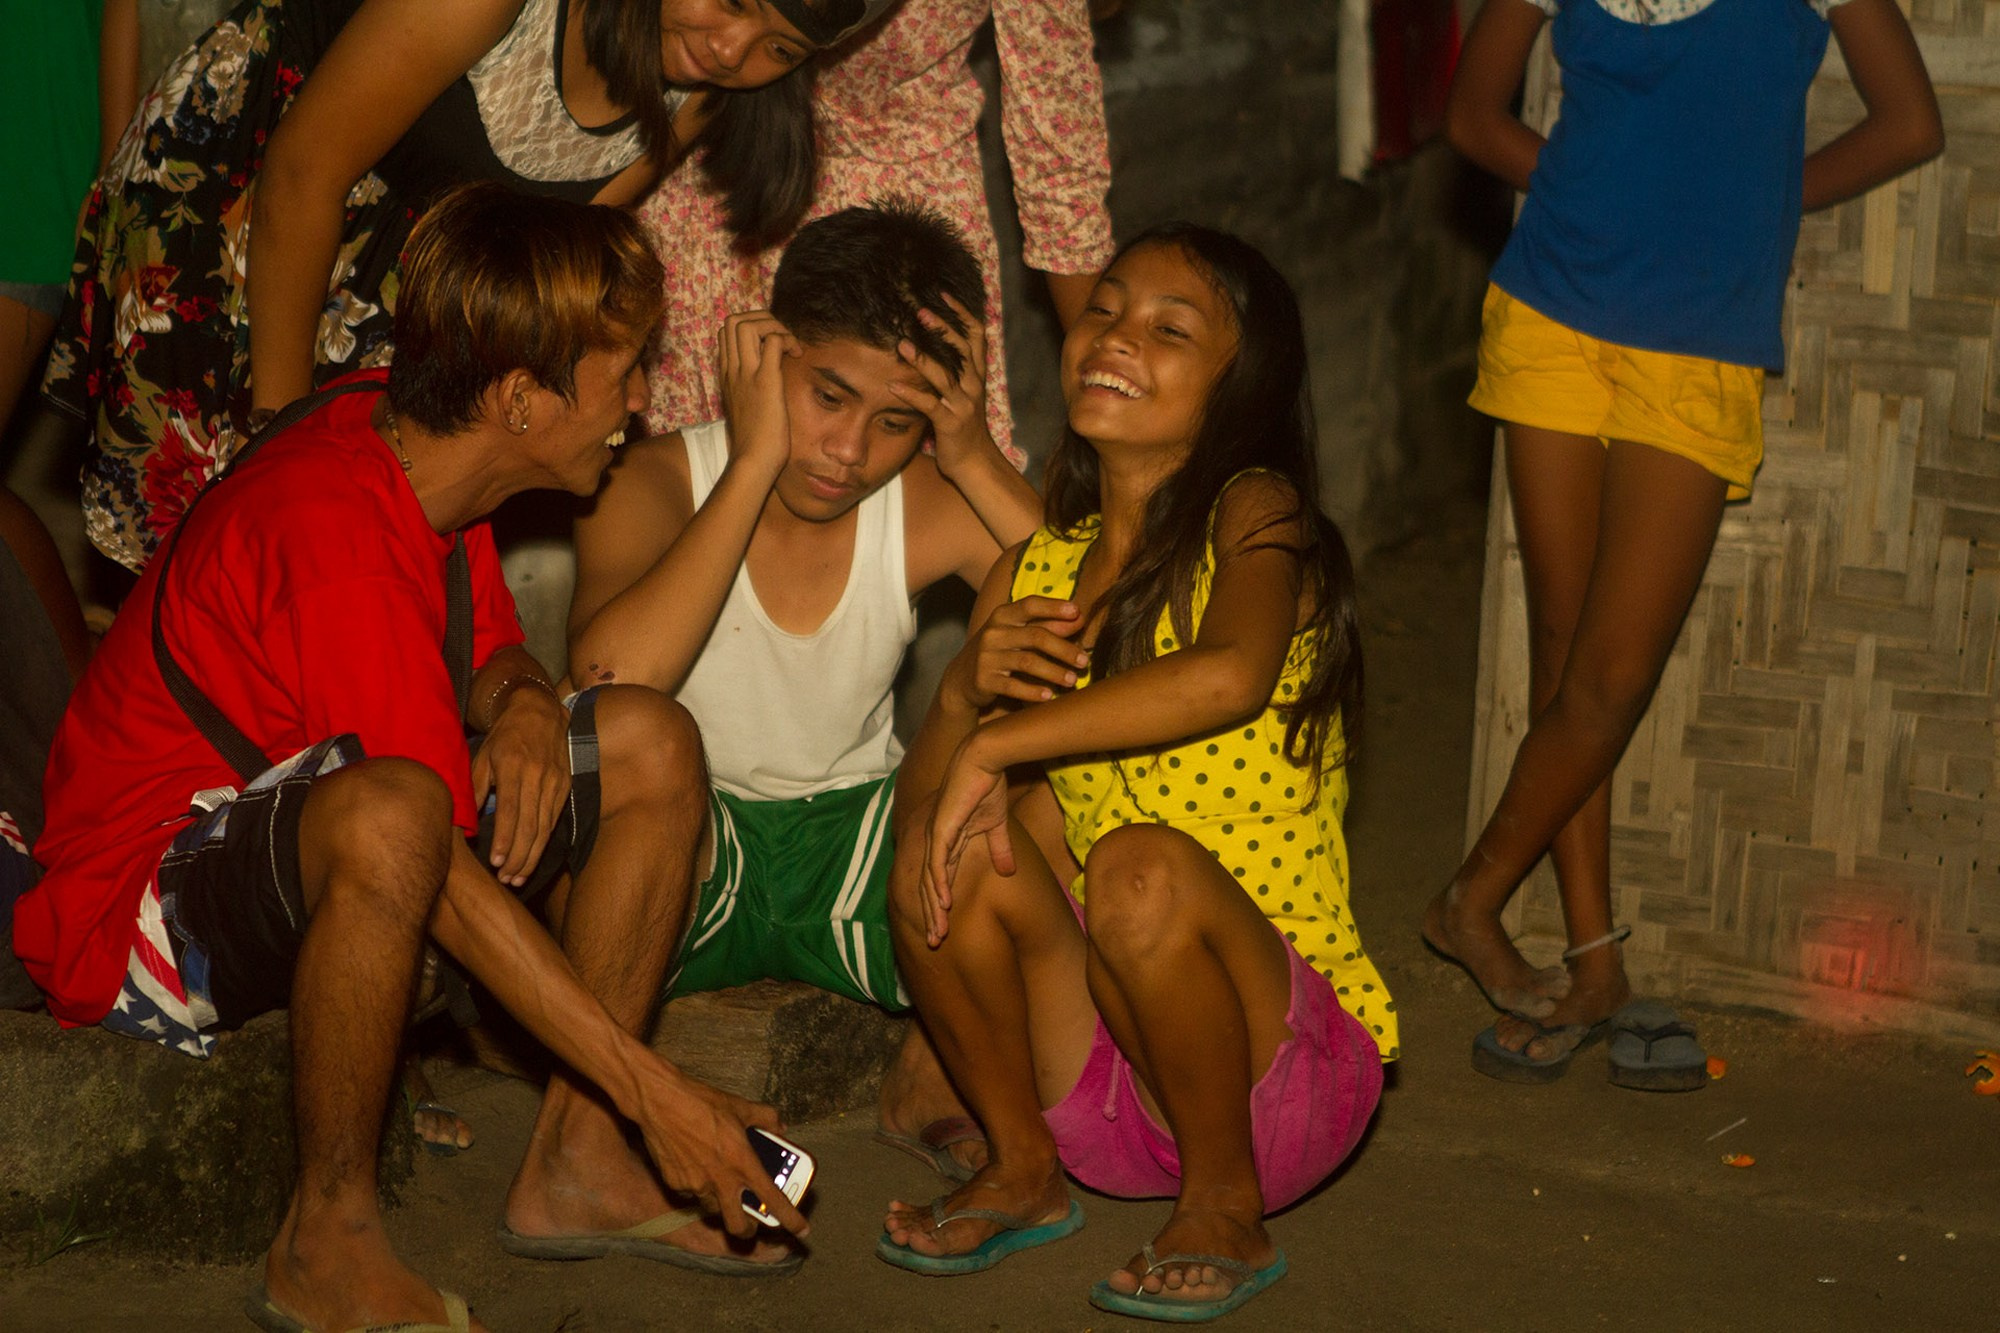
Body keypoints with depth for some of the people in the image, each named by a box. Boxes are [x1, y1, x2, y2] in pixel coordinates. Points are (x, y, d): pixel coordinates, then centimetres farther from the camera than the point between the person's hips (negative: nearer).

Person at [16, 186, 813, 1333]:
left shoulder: (415, 441, -1)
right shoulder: (340, 531, -29)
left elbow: (489, 647, 17)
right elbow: (449, 876, -31)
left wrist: (524, 703, -10)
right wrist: (653, 1089, -29)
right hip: (140, 920, -10)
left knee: (652, 744, 0)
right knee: (387, 812, -41)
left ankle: (577, 1159, 2)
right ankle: (328, 1239, -23)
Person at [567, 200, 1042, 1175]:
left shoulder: (934, 507, -10)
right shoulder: (655, 485, -16)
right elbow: (610, 679, -38)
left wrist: (979, 464, -27)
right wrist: (756, 461, -33)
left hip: (862, 861, 3)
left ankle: (929, 1086, 1)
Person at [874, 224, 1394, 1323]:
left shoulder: (1253, 512, -9)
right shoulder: (1036, 567, 7)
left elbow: (1231, 674, -33)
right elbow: (923, 796, 3)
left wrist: (998, 743, -26)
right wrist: (963, 692, -18)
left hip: (1282, 1054, -5)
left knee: (1142, 866, -31)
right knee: (948, 849, -18)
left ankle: (1225, 1210, -8)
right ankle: (1023, 1169, 4)